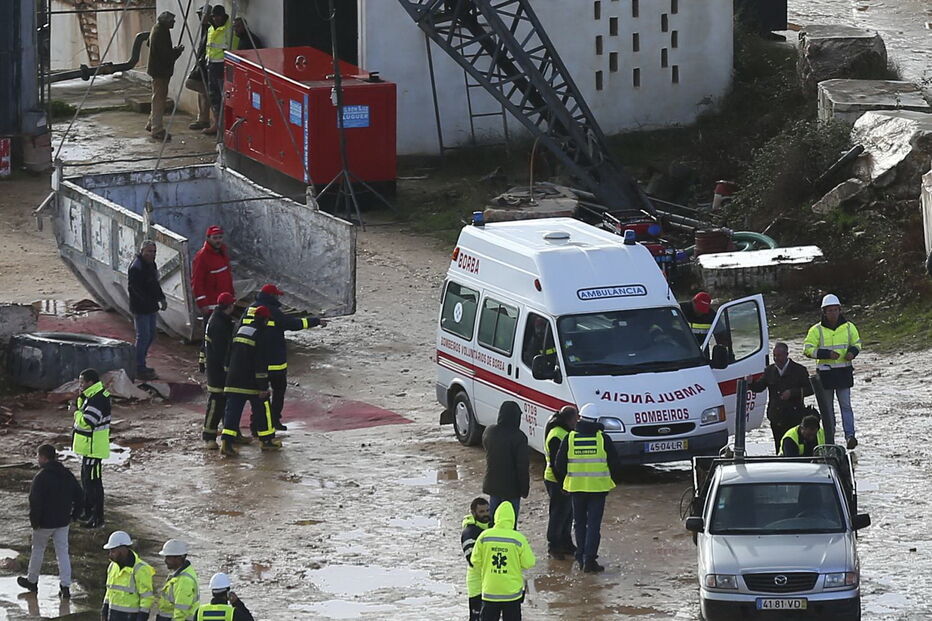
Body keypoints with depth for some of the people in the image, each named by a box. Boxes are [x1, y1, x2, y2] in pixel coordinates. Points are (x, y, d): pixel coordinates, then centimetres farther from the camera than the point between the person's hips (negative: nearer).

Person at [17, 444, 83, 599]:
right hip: (63, 522, 5)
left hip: (45, 522, -5)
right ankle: (65, 587, 2)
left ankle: (32, 581, 29)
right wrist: (73, 515, 14)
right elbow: (79, 496, 8)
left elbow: (35, 501, -23)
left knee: (38, 550, 14)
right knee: (62, 552, 8)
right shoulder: (67, 474, 3)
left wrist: (34, 521, -11)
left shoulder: (41, 477, -19)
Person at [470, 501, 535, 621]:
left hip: (489, 590, 1)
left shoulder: (484, 536, -8)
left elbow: (475, 560, 0)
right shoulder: (518, 538, -13)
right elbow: (528, 563, -9)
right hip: (512, 591, -1)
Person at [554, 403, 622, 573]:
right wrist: (613, 480, 18)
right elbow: (614, 463, 1)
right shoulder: (603, 439, -6)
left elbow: (559, 465, 3)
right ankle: (589, 559, -7)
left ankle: (581, 557, 19)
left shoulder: (569, 438, -3)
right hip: (598, 487, -1)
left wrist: (564, 481, 20)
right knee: (594, 524, 0)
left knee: (579, 523, 15)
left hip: (576, 487, 2)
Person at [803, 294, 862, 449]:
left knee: (846, 405, -10)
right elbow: (808, 350, -6)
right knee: (827, 409, 5)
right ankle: (829, 441, 10)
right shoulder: (817, 330, -1)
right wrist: (827, 354, -18)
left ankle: (850, 435, -18)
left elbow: (857, 343, 19)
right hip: (825, 372, 0)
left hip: (843, 372, 0)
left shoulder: (848, 327, 6)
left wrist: (852, 352, -5)